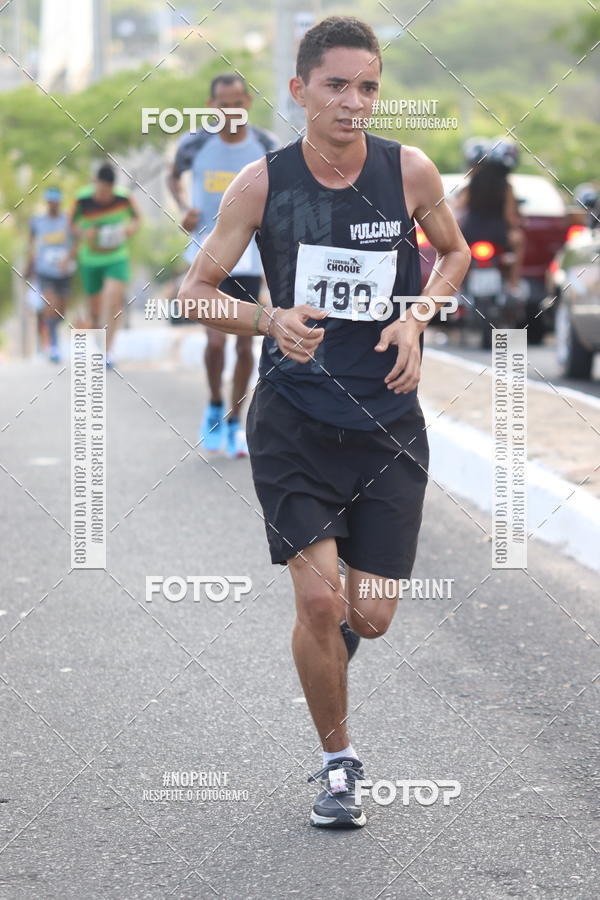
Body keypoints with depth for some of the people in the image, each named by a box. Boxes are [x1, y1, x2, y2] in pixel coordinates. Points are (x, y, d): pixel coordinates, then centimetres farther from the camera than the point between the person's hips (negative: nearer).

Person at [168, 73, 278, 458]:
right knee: (216, 339, -14)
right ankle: (215, 407, 12)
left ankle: (235, 423, 20)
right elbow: (174, 176, 14)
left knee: (245, 343, 4)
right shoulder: (195, 144, -6)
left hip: (248, 256, 2)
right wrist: (184, 208, -5)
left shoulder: (267, 147, -4)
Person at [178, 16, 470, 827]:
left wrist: (417, 318, -4)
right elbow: (194, 292, 0)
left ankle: (335, 632, 39)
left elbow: (455, 252, 15)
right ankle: (338, 762, 12)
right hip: (293, 417, -1)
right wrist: (269, 320, -20)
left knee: (371, 616, -1)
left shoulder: (410, 171, -4)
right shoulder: (262, 183, -6)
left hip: (388, 420, 1)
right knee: (318, 600, -11)